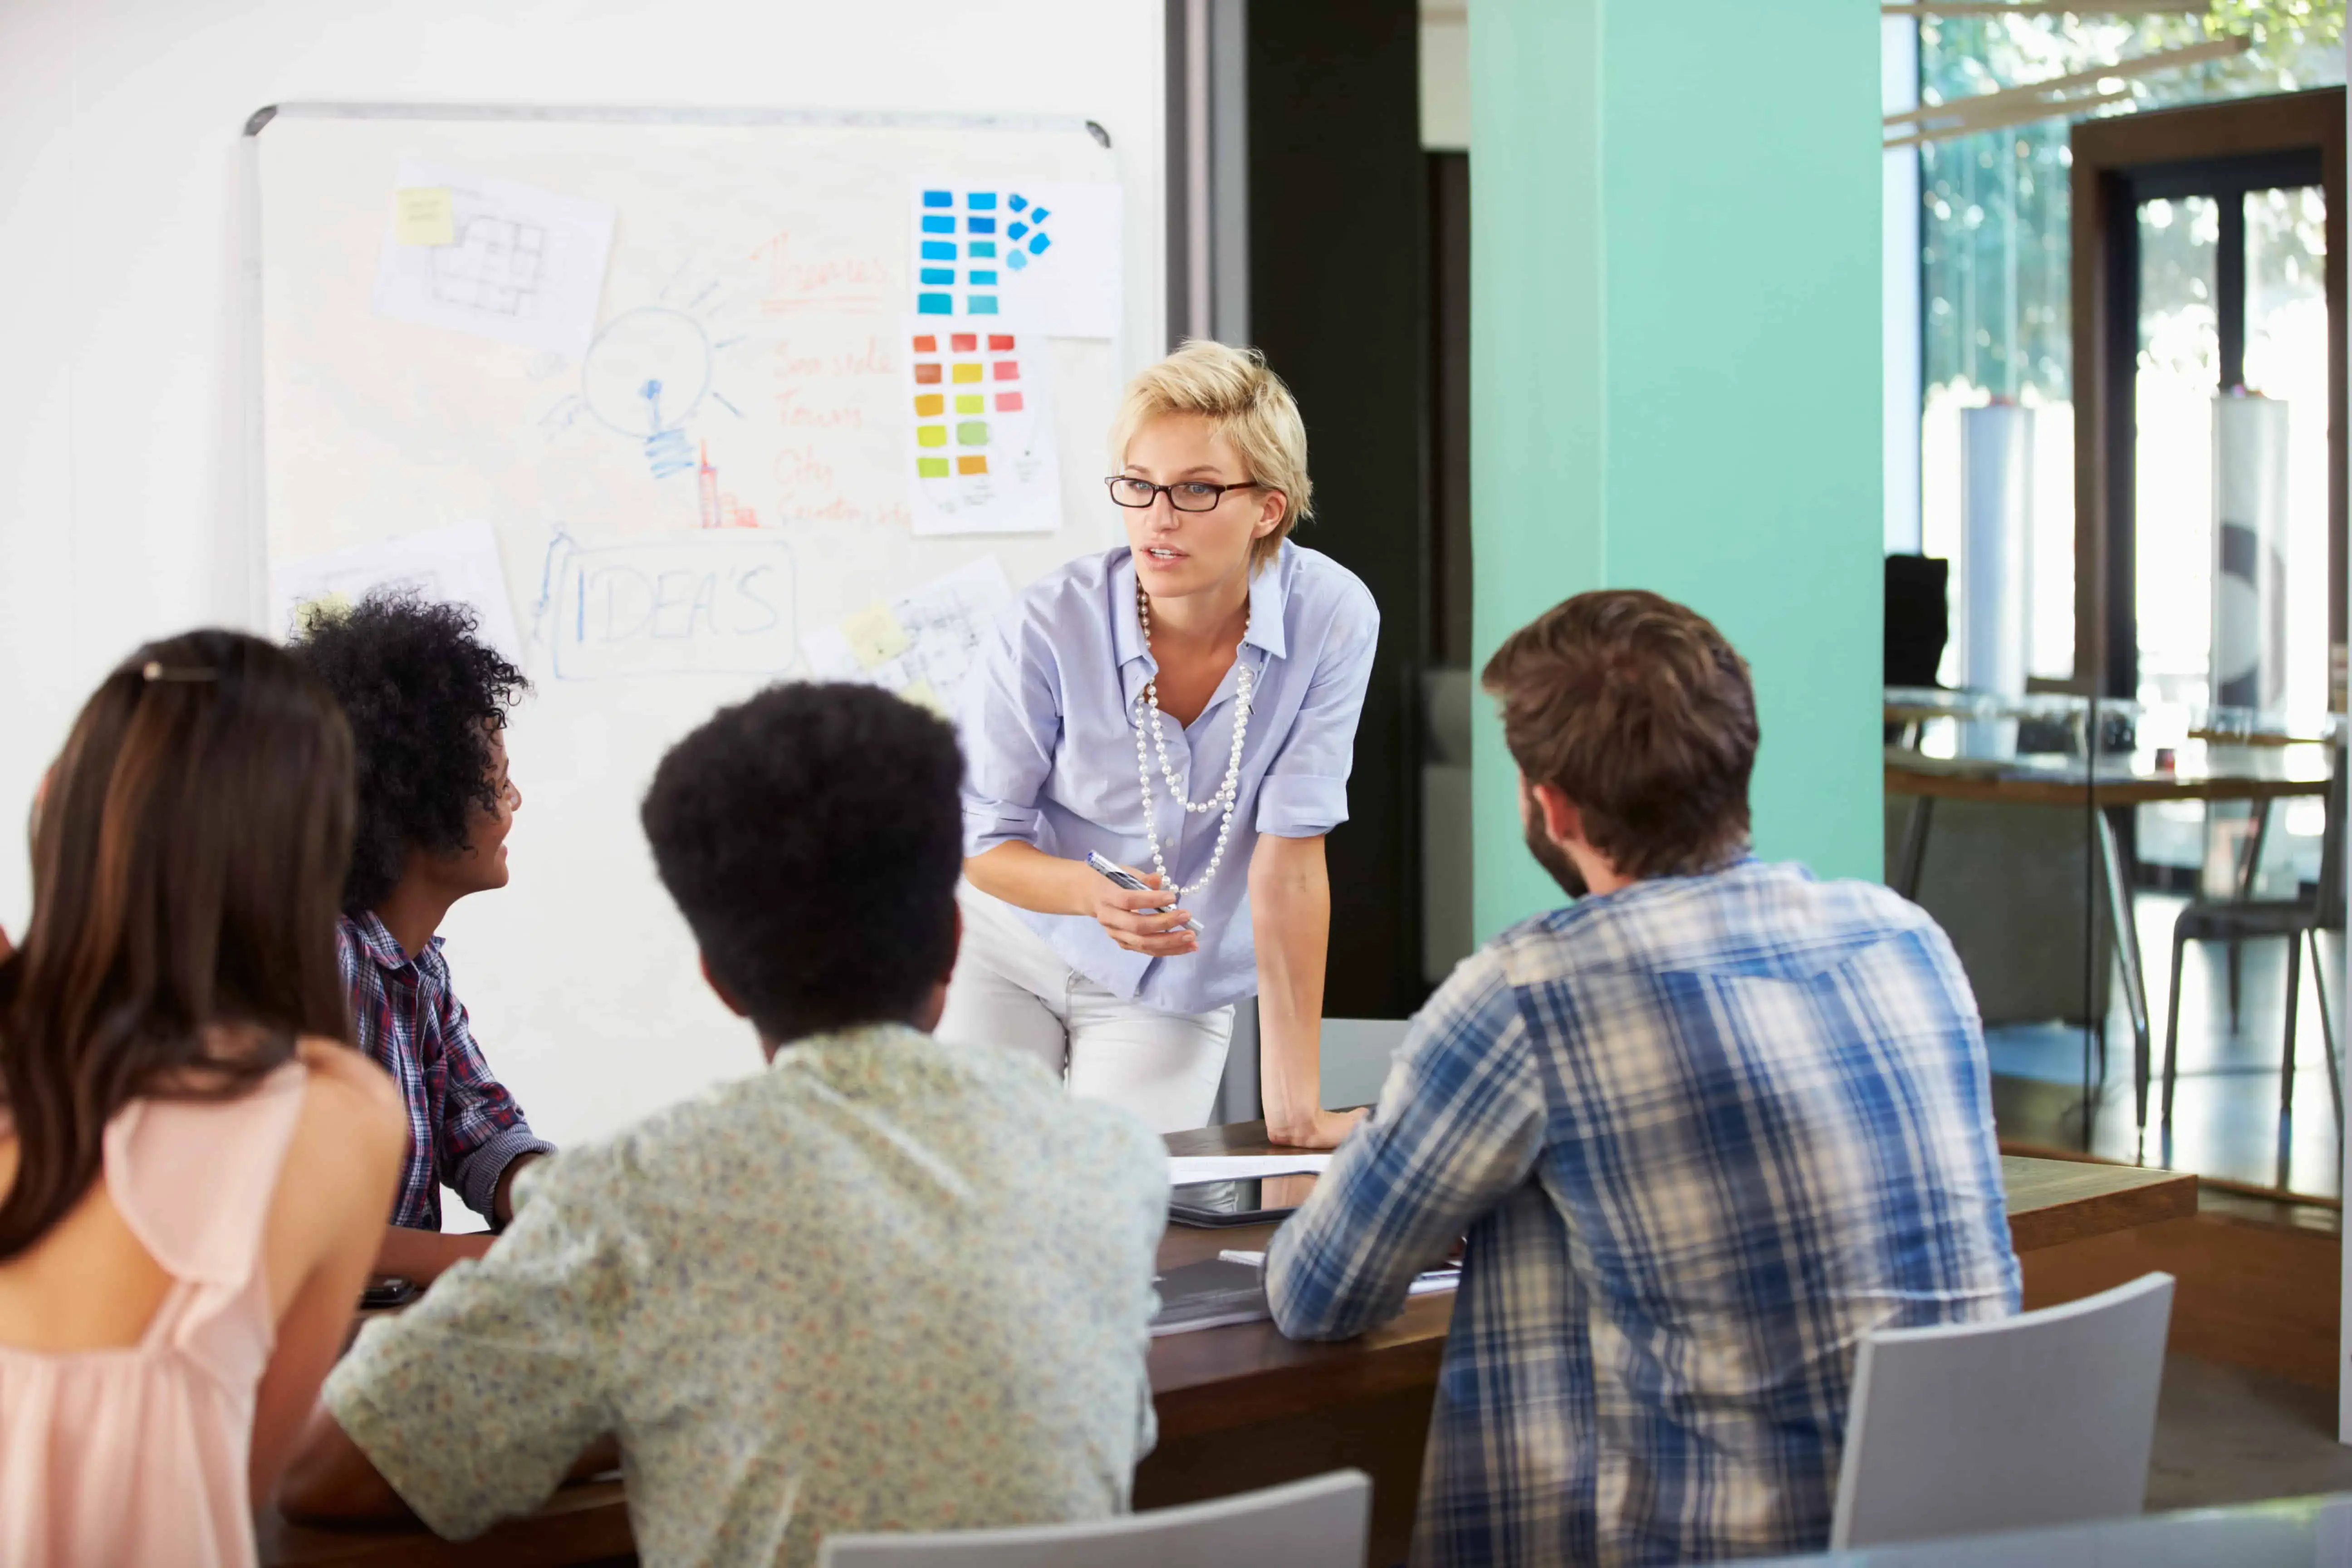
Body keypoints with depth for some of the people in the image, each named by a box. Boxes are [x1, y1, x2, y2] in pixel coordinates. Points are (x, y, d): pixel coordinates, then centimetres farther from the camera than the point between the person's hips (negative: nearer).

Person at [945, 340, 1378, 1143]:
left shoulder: (1330, 618, -22)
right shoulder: (1052, 626, -24)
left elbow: (1291, 859, -19)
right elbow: (977, 839, -12)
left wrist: (1295, 1109, -21)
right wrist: (1092, 893, -35)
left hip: (1172, 993, 1)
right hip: (1009, 951, 0)